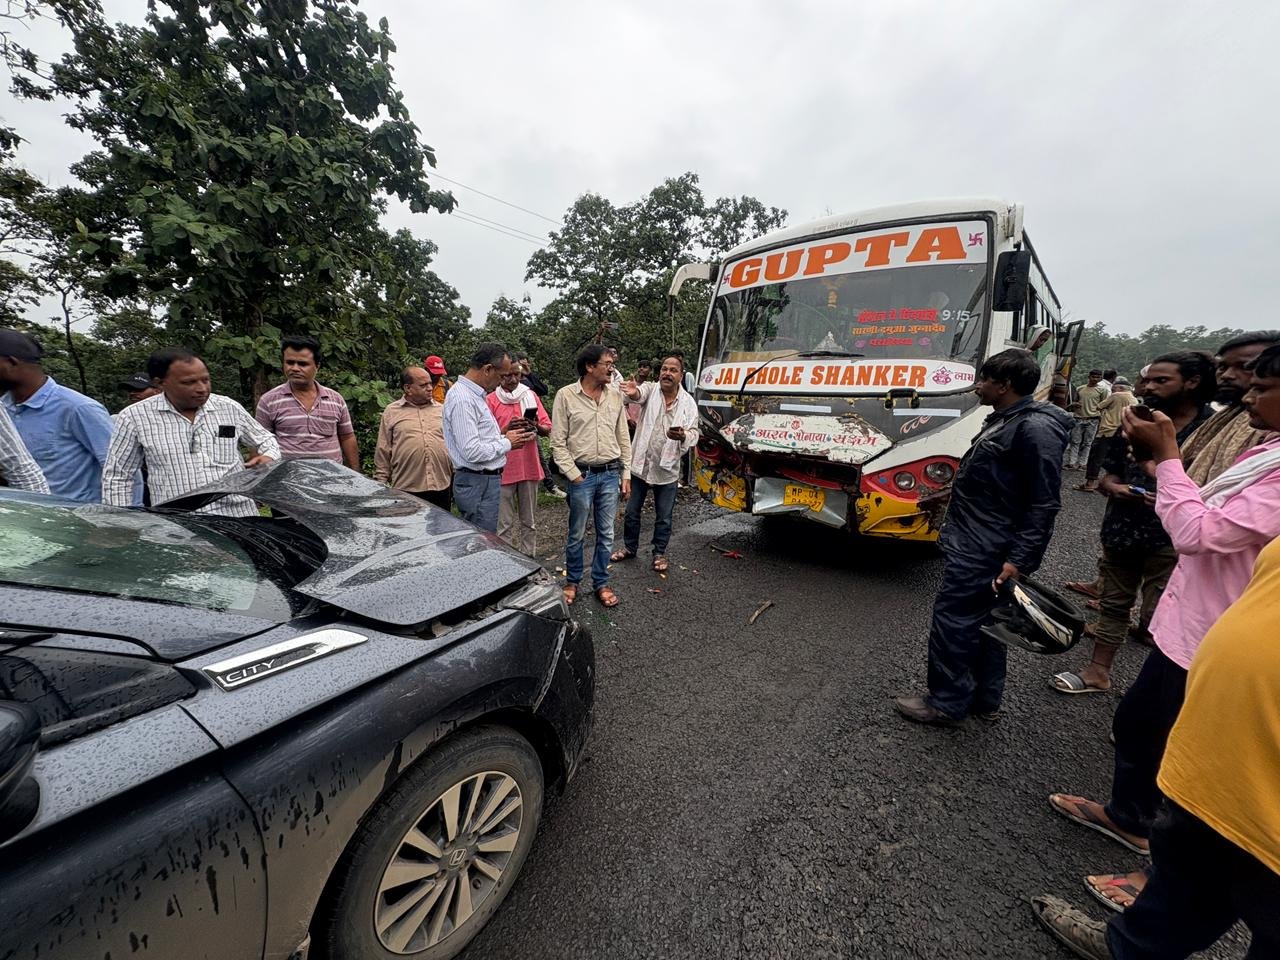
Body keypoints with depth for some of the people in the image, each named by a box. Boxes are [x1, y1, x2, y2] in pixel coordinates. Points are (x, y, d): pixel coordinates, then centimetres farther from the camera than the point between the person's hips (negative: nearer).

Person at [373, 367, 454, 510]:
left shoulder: (442, 410, 12)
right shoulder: (391, 412, 5)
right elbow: (383, 452, 7)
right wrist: (382, 484, 5)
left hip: (442, 488, 2)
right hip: (406, 490, -2)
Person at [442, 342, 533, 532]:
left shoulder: (473, 394, 14)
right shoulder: (462, 398, -19)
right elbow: (472, 452, -24)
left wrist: (502, 434, 5)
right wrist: (507, 443, -11)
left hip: (486, 479, 10)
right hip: (478, 483, -10)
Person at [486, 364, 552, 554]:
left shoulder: (531, 396, 8)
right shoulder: (491, 400, -2)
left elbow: (547, 430, 4)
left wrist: (536, 426, -16)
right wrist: (507, 429, -22)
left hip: (530, 466, 3)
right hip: (504, 469, -3)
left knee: (528, 520, 12)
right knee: (504, 523, 3)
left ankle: (529, 558, 23)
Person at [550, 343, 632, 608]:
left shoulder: (615, 396, 5)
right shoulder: (566, 395, -6)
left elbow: (623, 438, 10)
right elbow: (558, 442, -6)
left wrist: (626, 474, 7)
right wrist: (574, 475, -10)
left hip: (610, 474, 4)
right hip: (582, 475, -3)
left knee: (606, 534, 12)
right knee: (577, 534, 10)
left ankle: (601, 583, 28)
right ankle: (572, 581, 30)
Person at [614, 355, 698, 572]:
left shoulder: (689, 403, -3)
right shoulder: (650, 389, -6)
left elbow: (693, 434, -7)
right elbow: (639, 395, -30)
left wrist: (683, 436, -31)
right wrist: (633, 393, -55)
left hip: (667, 469, 0)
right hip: (640, 464, 0)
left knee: (663, 518, 11)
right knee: (632, 511, 15)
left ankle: (659, 553, 32)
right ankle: (630, 547, 37)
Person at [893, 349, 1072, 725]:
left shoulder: (1035, 428, -18)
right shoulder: (1003, 420, 13)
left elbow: (1044, 504, -20)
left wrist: (1019, 560, -22)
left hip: (982, 551, -10)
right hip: (974, 542, 10)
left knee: (953, 618, -1)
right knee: (981, 620, 18)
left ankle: (946, 703, 14)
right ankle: (984, 699, 32)